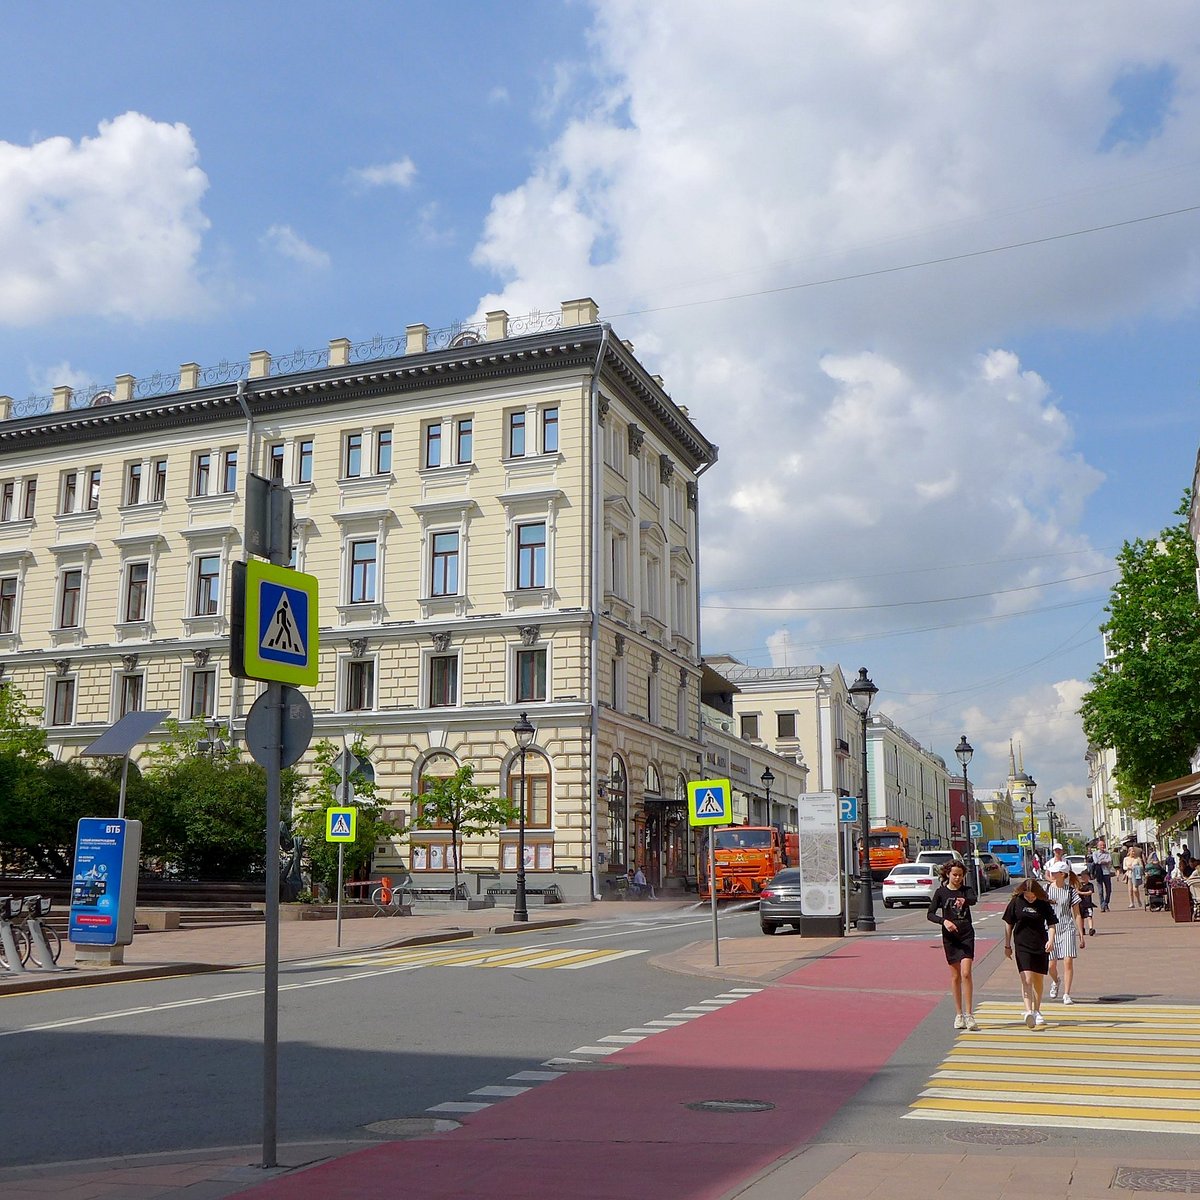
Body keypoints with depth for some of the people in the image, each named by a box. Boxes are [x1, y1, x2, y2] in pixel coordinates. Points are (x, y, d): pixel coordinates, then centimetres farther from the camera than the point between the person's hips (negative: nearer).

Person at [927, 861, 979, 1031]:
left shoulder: (967, 890, 1)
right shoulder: (941, 892, 2)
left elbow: (974, 899, -22)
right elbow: (931, 914, -2)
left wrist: (965, 900, -45)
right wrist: (944, 921, -20)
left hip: (966, 935, -1)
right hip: (949, 936, 1)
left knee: (966, 973, -12)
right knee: (955, 976, 6)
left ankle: (969, 1015, -9)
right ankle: (959, 1015, 17)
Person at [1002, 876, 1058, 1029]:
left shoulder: (1044, 904, -2)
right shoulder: (1016, 902, -3)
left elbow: (1051, 924, 2)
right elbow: (1008, 924, 5)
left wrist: (1051, 940, -17)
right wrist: (1007, 945, 5)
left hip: (1041, 946, 2)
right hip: (1022, 946, -2)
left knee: (1039, 980, 11)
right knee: (1026, 979, -15)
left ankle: (1036, 1012, 27)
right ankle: (1028, 1012, -24)